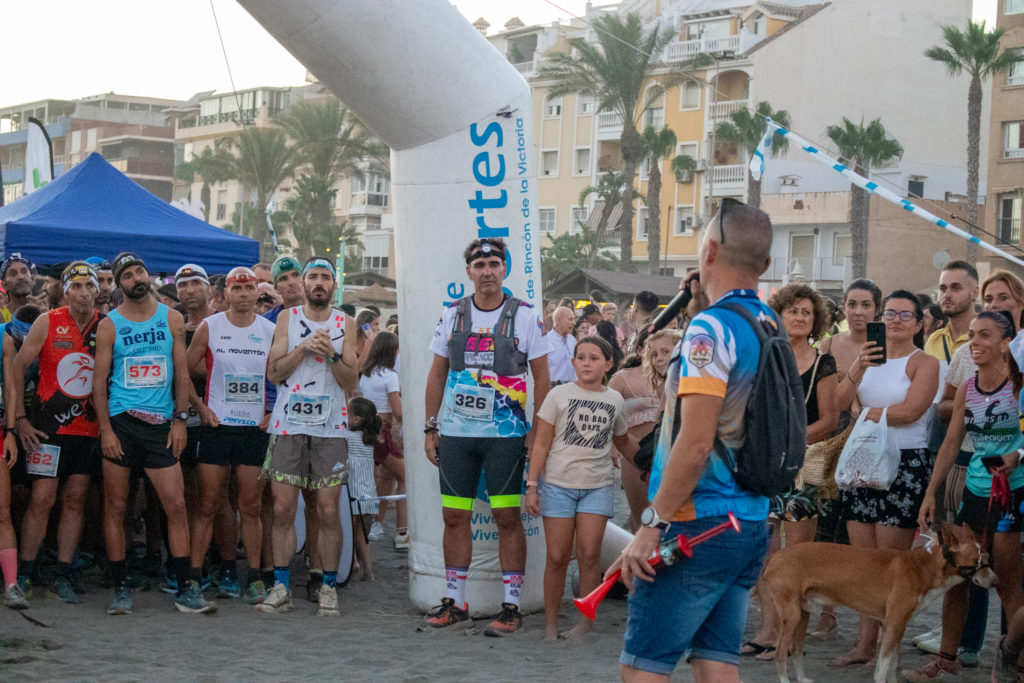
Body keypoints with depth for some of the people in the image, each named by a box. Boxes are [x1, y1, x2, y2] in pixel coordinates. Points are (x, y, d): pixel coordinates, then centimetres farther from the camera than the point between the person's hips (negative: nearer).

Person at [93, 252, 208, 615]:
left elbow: (182, 372, 9)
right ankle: (120, 588, 11)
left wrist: (180, 419, 1)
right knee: (115, 507, 2)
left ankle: (185, 590, 1)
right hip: (120, 422, -1)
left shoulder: (172, 319, 8)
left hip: (161, 423, 1)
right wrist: (105, 429, -8)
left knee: (176, 505, -4)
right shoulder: (109, 325, 3)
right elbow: (99, 380, 1)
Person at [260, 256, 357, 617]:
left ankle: (328, 587, 9)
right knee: (283, 509, -2)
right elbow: (273, 373, 1)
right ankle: (281, 587, 7)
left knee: (328, 511, -2)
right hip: (289, 424, 0)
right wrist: (303, 348, -11)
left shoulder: (345, 324, 7)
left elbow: (351, 382, 2)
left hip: (330, 428, 0)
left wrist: (331, 354, -13)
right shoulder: (287, 318, 8)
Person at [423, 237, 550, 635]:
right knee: (454, 516, 7)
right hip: (455, 433, 3)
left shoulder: (525, 316, -1)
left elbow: (541, 378, 1)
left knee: (507, 516, -2)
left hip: (505, 434, -3)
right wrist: (430, 428, 8)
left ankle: (511, 606, 5)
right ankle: (455, 602, 18)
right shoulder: (452, 315, 8)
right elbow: (437, 374, 13)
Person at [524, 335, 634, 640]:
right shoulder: (559, 395, 0)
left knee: (589, 555, -5)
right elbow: (541, 443, 0)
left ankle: (586, 623, 4)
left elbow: (623, 443, 25)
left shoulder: (615, 400, 8)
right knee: (557, 557, -1)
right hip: (558, 484, -2)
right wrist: (532, 485, -5)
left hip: (597, 486, 2)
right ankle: (550, 624, 9)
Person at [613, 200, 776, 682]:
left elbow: (696, 442, -22)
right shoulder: (771, 327, 10)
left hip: (698, 527, -9)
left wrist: (653, 525, -16)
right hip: (751, 524, 9)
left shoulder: (712, 326, -15)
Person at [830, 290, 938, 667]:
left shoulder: (924, 363, -1)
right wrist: (857, 369, -14)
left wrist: (866, 415, -4)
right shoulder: (869, 357, 15)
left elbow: (909, 411, -15)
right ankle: (865, 643, 10)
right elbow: (839, 404, 1)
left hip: (906, 463, -5)